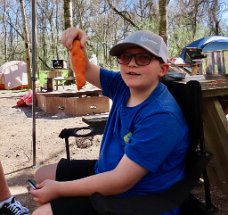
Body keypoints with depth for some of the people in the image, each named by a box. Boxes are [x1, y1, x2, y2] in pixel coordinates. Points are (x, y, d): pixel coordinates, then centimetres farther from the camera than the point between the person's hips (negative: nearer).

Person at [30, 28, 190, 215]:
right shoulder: (124, 85, -4)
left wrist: (58, 189, -21)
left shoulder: (161, 117, -29)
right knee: (42, 175, 17)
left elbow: (122, 181, -29)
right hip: (107, 172, 9)